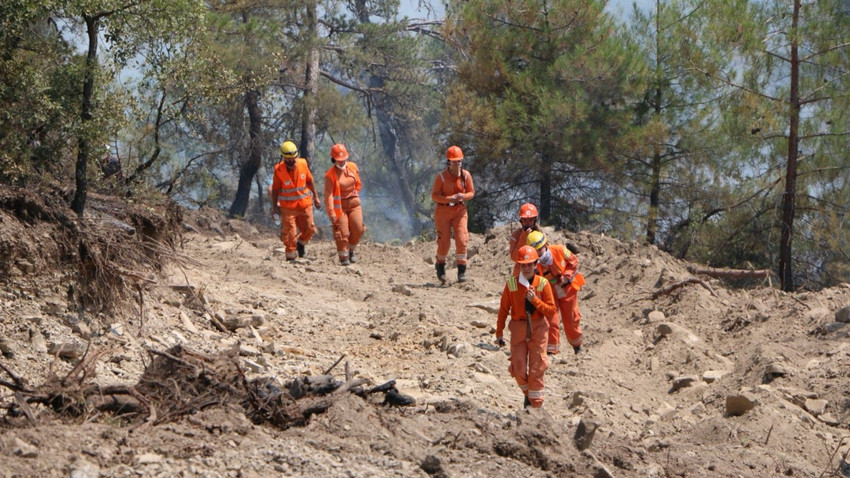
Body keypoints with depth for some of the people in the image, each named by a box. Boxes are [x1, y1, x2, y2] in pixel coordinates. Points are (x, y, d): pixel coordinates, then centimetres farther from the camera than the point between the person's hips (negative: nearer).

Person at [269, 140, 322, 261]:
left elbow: (310, 181, 7)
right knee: (290, 233, -3)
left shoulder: (303, 164, -7)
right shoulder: (279, 170, -14)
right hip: (288, 206, -3)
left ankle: (301, 244, 34)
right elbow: (275, 189, -5)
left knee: (309, 229, 5)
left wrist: (315, 197, 11)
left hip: (305, 203, 3)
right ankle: (291, 257, 9)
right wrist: (274, 206, -3)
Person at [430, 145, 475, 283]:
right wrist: (449, 199, -24)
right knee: (444, 241, -1)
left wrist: (463, 196, -17)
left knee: (462, 239, -9)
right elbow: (434, 195, -9)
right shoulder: (441, 176, -10)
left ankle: (461, 270, -3)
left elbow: (471, 192, 6)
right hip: (443, 211, -2)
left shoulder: (466, 175, -3)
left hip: (460, 211, 2)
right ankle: (440, 265, 26)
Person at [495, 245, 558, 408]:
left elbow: (552, 310, -6)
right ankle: (528, 393, 30)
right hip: (518, 328, 1)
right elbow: (504, 309, 4)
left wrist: (535, 300, -19)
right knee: (518, 369, 1)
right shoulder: (512, 283, -4)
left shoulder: (543, 283, -5)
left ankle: (536, 403, 8)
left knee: (536, 368, -2)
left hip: (538, 328, -1)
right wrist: (499, 333, 7)